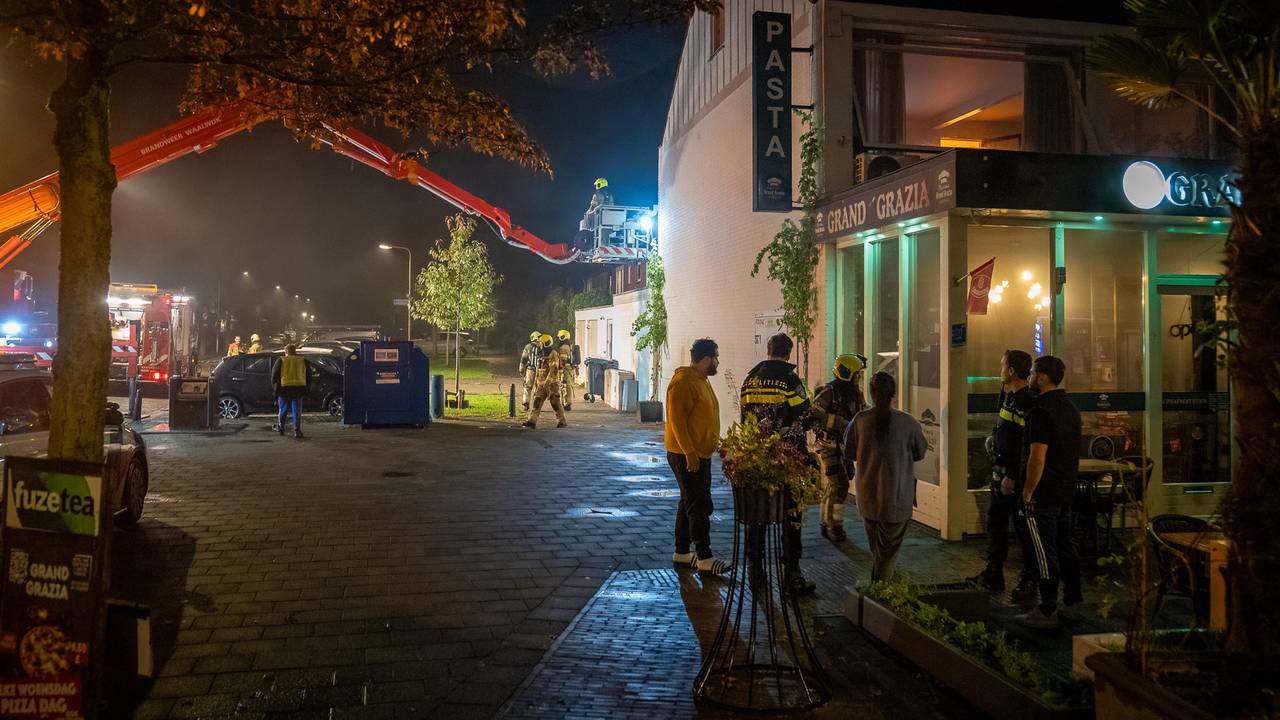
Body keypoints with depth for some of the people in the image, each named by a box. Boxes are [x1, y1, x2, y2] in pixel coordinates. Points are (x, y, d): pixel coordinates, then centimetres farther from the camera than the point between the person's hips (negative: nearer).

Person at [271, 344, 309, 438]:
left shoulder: (281, 361, 4)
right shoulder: (303, 361, 9)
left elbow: (274, 375, 4)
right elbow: (308, 376, 12)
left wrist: (275, 388, 14)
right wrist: (306, 388, 18)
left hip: (284, 388, -1)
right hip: (299, 389, 1)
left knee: (283, 409, 15)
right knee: (297, 410, 4)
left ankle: (281, 428, 24)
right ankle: (297, 430, -2)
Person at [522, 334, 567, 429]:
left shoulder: (553, 354, -11)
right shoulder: (541, 354, 16)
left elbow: (554, 369, -20)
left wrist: (547, 381, -27)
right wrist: (536, 381, 21)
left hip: (552, 383, -8)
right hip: (541, 384, 8)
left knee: (555, 403, -2)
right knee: (537, 402, -1)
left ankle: (562, 422, 7)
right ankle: (532, 421, -5)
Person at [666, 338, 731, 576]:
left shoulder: (701, 380, 15)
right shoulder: (683, 382, -17)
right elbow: (677, 420, -22)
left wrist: (715, 444, 17)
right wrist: (689, 453, -25)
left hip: (701, 453, 10)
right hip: (686, 455, -10)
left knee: (689, 504, 14)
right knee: (699, 507, -8)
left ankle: (682, 553, 22)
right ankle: (705, 559, -4)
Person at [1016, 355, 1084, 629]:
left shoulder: (1041, 411, -19)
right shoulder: (1071, 409, 11)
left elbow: (1038, 457, -23)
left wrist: (1028, 491, -16)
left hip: (1043, 493, -9)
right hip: (1067, 491, 9)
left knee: (1044, 551, -3)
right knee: (1065, 545, 18)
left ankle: (1047, 612, 3)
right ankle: (1073, 601, 27)